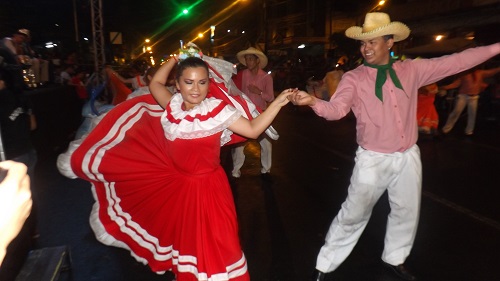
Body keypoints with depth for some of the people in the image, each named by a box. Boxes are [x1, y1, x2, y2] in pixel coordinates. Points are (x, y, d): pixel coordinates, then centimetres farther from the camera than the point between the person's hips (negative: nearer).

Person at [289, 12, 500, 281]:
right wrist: (313, 101, -44)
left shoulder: (411, 70, 2)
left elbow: (456, 61, 6)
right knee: (353, 215, 3)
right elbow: (337, 109, -24)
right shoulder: (353, 78, -10)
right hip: (373, 159, -4)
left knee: (407, 212, 19)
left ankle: (394, 259, 45)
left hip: (408, 157, 5)